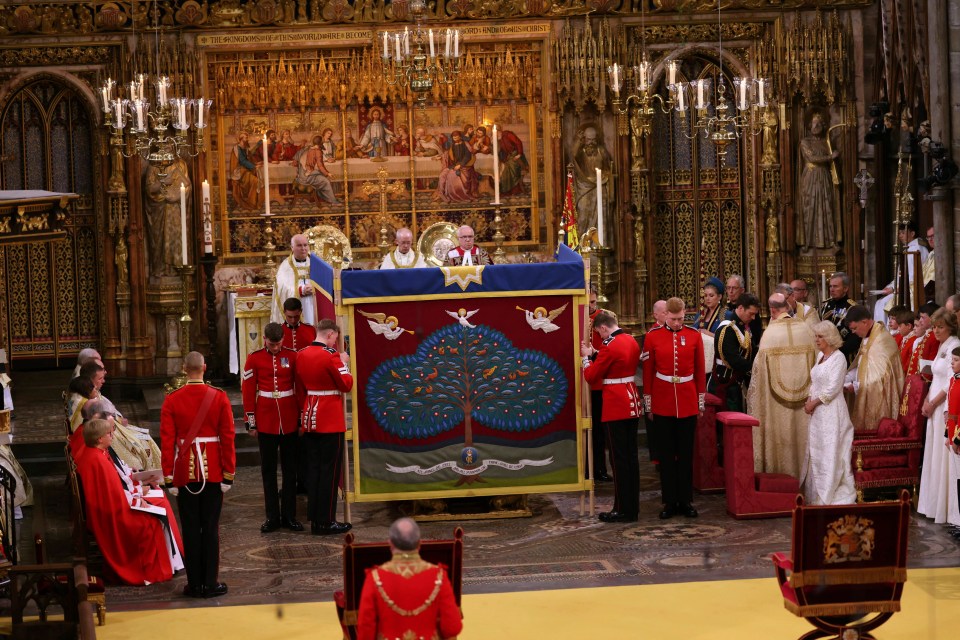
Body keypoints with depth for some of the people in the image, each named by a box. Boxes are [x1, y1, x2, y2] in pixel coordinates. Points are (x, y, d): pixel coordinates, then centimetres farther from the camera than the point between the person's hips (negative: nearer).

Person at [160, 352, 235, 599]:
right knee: (211, 527, 6)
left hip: (185, 473, 0)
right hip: (213, 472, 0)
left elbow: (167, 442, -5)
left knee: (190, 529, 6)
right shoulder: (219, 397, -5)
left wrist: (169, 478, -1)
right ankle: (211, 583, 8)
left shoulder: (172, 400, -4)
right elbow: (228, 437, -6)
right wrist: (229, 474, 0)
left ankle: (195, 584, 10)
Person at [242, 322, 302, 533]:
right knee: (268, 470, 6)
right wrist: (251, 422, -1)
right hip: (266, 422, 0)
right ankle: (272, 517, 13)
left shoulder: (293, 356, -1)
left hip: (289, 421, 1)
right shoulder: (254, 359, -2)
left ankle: (289, 516, 14)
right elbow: (248, 391, 1)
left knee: (290, 469, 7)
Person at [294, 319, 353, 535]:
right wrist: (344, 364, 3)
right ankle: (326, 522, 2)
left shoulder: (301, 355, 7)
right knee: (330, 471, -1)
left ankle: (314, 519, 15)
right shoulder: (331, 356, -16)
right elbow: (346, 385, -11)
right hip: (331, 422, -7)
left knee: (313, 469, 11)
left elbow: (300, 390, 13)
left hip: (309, 420, 7)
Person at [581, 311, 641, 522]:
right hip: (632, 404, 8)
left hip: (615, 407, -8)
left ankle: (623, 510, 3)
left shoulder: (609, 347, -18)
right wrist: (595, 354, 14)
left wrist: (587, 357, 5)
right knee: (631, 456, 12)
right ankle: (633, 507, 18)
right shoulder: (632, 341, 7)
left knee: (619, 458, -2)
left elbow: (591, 377, -10)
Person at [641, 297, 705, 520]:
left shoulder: (694, 335, 1)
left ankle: (686, 501, 14)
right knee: (665, 454, 5)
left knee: (686, 453, 6)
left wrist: (701, 403, 6)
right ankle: (669, 502, 13)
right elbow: (647, 372, 3)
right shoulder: (653, 337, -2)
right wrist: (648, 405, 3)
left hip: (688, 404, 1)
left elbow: (700, 371, 6)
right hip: (662, 405, -1)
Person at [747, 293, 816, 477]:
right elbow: (815, 358, 3)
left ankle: (778, 471, 12)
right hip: (803, 393, 3)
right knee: (800, 432, 12)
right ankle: (801, 468, 19)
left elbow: (760, 365, -9)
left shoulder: (770, 331, -11)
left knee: (779, 431, 7)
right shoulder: (805, 328, -2)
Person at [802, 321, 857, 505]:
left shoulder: (838, 358, -12)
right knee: (816, 453, 11)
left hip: (832, 412, -8)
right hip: (817, 412, 8)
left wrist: (814, 402, -12)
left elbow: (832, 388, -17)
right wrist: (809, 400, 2)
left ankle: (830, 496, 0)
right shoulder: (820, 356, 13)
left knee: (830, 453, -5)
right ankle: (816, 494, 18)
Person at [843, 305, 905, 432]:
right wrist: (846, 378, 3)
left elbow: (880, 377, -22)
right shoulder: (866, 338, 10)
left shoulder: (882, 341, -19)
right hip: (865, 400, 9)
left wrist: (856, 386, -15)